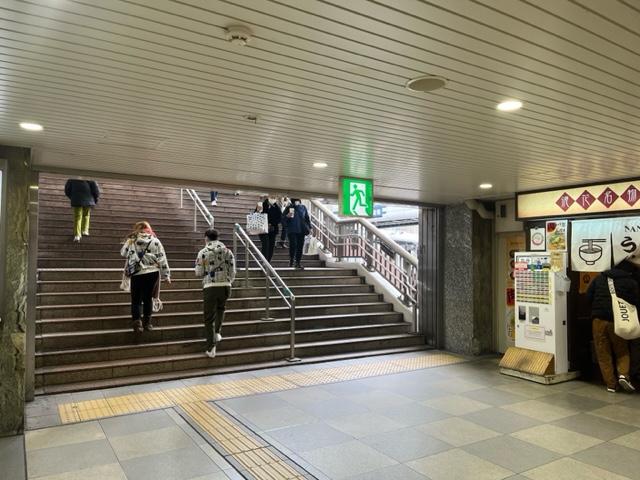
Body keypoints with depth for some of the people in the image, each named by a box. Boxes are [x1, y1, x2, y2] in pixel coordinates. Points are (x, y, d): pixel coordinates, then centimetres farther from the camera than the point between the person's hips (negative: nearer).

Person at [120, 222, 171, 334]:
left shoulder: (131, 240, 3)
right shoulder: (155, 240, 2)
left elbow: (123, 253, 17)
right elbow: (162, 259, 1)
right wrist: (166, 275, 6)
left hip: (137, 274, -1)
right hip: (152, 273, 1)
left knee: (136, 300, 7)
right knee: (148, 298, 16)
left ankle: (137, 324, -4)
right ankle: (147, 322, 21)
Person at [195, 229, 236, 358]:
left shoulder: (203, 252, -1)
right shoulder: (227, 251, 6)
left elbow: (199, 273, 0)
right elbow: (232, 272, 4)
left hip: (210, 287, -2)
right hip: (225, 286, 3)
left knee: (209, 318, 6)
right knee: (220, 308, 32)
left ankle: (211, 348, 6)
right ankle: (217, 333, 24)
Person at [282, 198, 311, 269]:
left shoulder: (303, 207, 9)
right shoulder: (288, 207, 2)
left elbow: (307, 218, 14)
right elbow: (282, 218, 3)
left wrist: (309, 227, 8)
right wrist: (287, 216, -17)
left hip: (301, 230, 3)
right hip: (291, 230, -3)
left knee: (300, 246, 2)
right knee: (293, 244, -18)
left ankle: (297, 263, 14)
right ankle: (291, 260, 6)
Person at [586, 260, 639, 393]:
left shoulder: (599, 278, 9)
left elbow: (588, 296, 6)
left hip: (599, 319, 1)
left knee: (603, 354, 6)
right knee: (622, 351, 15)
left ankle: (611, 384, 5)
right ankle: (623, 375, -7)